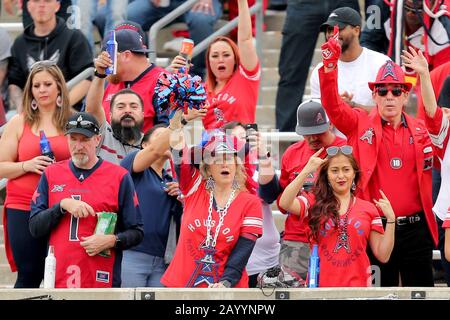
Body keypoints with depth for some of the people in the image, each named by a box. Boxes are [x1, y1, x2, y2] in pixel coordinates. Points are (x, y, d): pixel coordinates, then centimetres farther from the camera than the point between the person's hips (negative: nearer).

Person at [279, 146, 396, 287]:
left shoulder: (368, 209, 10)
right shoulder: (315, 203, 8)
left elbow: (383, 256, 9)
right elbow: (285, 203, -12)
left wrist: (390, 219, -2)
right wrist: (307, 170, -13)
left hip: (357, 285, 1)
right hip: (321, 284, -1)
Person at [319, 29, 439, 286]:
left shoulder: (421, 130, 8)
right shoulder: (360, 125, 1)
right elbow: (332, 103, -11)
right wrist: (331, 62, -25)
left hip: (415, 227, 2)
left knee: (420, 289, 5)